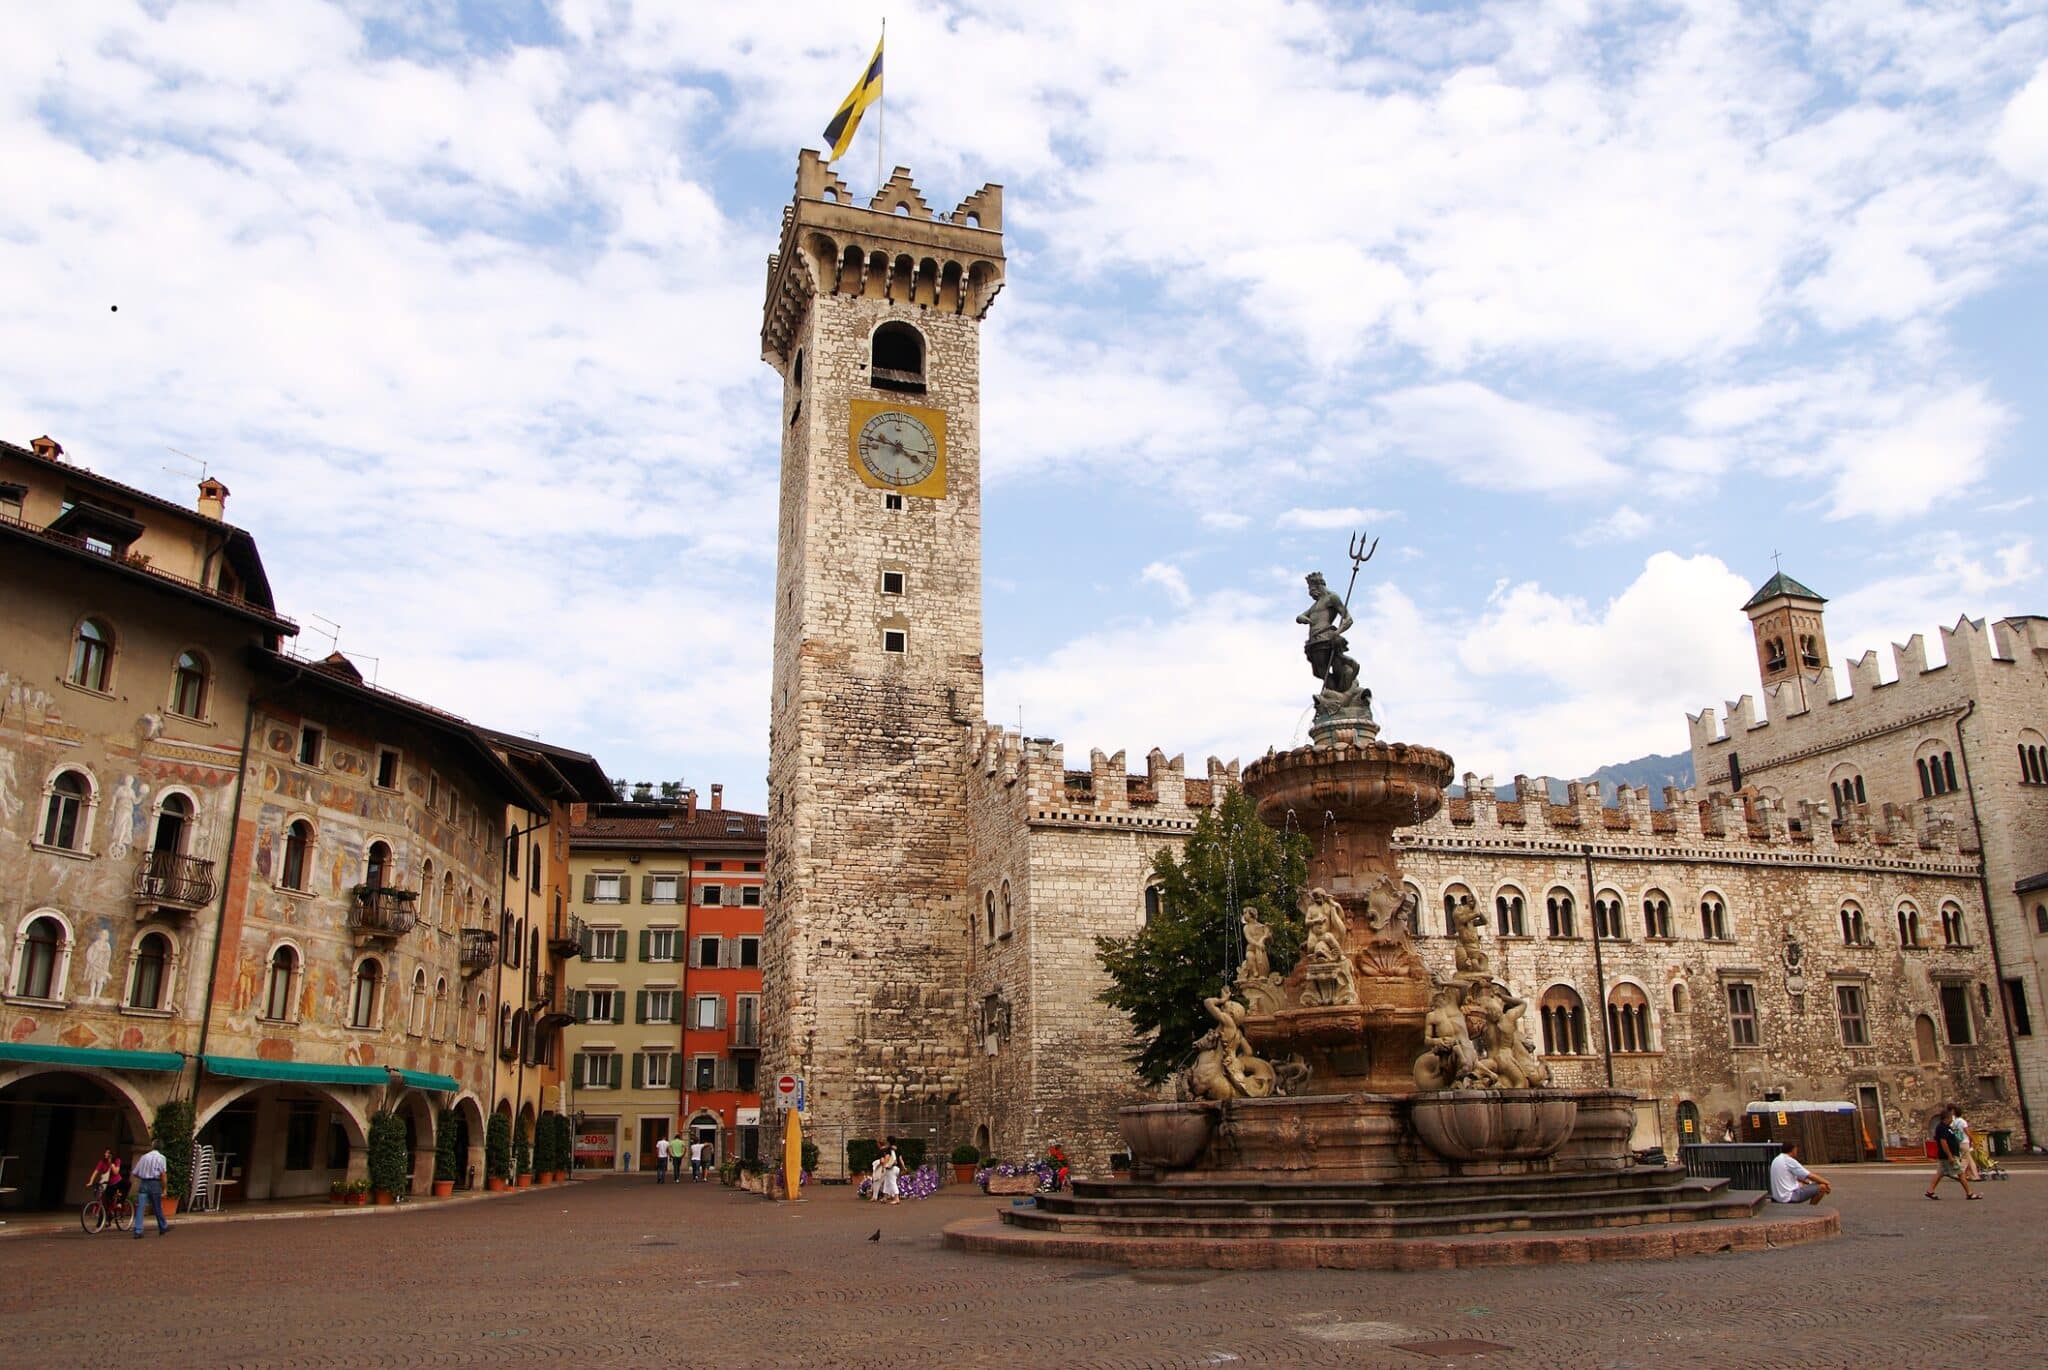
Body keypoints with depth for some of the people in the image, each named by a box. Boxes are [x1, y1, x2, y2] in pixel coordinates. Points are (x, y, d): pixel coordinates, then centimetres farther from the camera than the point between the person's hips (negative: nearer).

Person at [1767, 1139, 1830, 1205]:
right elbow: (1810, 1176, -8)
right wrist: (1826, 1183, 6)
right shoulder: (1789, 1161, -14)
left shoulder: (1776, 1160, 14)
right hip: (1790, 1197, -10)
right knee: (1822, 1187, -6)